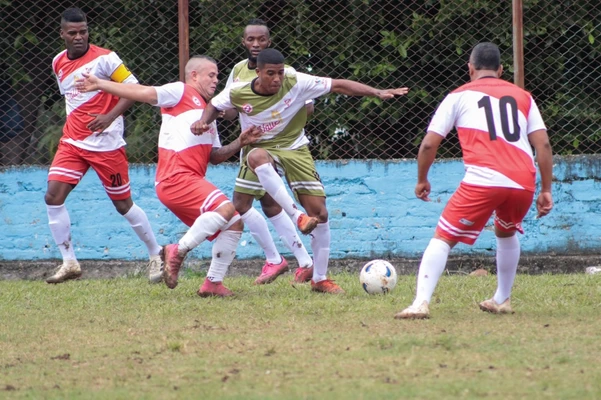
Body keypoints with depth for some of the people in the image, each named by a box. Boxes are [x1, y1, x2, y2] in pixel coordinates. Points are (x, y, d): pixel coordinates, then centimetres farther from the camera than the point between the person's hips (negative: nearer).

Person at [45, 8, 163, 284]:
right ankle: (69, 263, -3)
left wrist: (110, 116, -26)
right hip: (72, 142, 5)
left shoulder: (104, 58, -11)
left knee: (123, 204, 2)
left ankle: (155, 254, 22)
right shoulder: (58, 63, 8)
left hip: (106, 144, -5)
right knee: (53, 196, -10)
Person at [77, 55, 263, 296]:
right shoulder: (180, 92, 4)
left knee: (234, 224, 4)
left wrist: (240, 143, 10)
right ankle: (178, 252, -19)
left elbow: (215, 157, 26)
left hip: (193, 181, 9)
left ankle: (213, 282, 9)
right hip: (176, 177, -9)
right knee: (225, 208, -26)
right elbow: (142, 93, -4)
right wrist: (99, 85, -11)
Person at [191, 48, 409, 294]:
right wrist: (203, 121, -14)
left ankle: (320, 279, 13)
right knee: (257, 156, -42)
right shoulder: (238, 93, -13)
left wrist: (378, 93, -24)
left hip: (296, 151, 2)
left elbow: (338, 86, -16)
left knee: (320, 213, -4)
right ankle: (297, 217, -42)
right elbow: (214, 106, 8)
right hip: (262, 150, -2)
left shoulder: (296, 83, -17)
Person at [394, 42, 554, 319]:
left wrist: (422, 180, 24)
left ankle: (421, 302, -17)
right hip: (524, 182, 4)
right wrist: (546, 190, 15)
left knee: (442, 239, 1)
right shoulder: (522, 97, 21)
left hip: (482, 182, -4)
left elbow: (429, 144, 9)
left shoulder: (459, 96, 14)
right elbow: (543, 144, 12)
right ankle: (502, 300, 36)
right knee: (506, 233, 33)